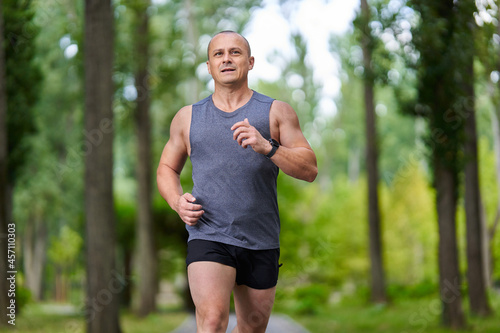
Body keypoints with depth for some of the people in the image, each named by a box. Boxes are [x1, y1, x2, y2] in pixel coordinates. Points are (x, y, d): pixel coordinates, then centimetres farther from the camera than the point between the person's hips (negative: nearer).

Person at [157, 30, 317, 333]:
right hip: (208, 237, -1)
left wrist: (267, 147, -20)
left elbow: (309, 170, -3)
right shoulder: (188, 118, 10)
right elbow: (167, 168, 22)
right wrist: (177, 201, 0)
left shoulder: (277, 112, 5)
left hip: (261, 242, 2)